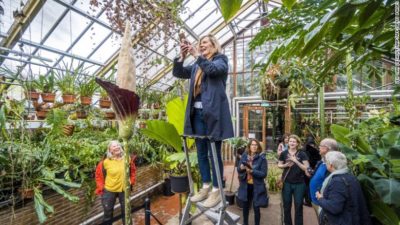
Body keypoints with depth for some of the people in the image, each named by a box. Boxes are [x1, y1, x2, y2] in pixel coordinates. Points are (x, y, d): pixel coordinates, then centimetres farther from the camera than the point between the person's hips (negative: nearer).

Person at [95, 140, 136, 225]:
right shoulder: (105, 162, -16)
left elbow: (133, 171, 6)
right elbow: (99, 175, -4)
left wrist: (131, 181, 1)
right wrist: (101, 187, -5)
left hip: (124, 189, 2)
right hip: (109, 190, -2)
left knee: (126, 210, 20)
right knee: (108, 211, 19)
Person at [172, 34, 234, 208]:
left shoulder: (221, 59, 6)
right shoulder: (197, 65, 21)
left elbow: (213, 69, -15)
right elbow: (178, 72, 15)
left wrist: (197, 55, -11)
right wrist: (183, 55, 1)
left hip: (213, 112, -6)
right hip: (197, 112, 6)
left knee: (214, 152, -1)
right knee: (201, 152, 10)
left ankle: (216, 190, 11)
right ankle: (206, 187, 23)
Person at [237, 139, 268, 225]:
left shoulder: (262, 158, -11)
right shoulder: (244, 156, -2)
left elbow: (264, 174, -14)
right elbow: (238, 170, 3)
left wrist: (252, 171, -27)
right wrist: (241, 168, -19)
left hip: (257, 187, -3)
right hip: (245, 186, 4)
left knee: (256, 208, 9)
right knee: (245, 206, 20)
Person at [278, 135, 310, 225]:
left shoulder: (302, 154, -7)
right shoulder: (284, 153, -1)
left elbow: (306, 168, -11)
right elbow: (279, 165, 7)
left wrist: (296, 161, -22)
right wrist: (286, 165, -13)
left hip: (299, 184, -2)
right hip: (287, 183, 2)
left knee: (298, 206, 9)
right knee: (286, 205, 14)